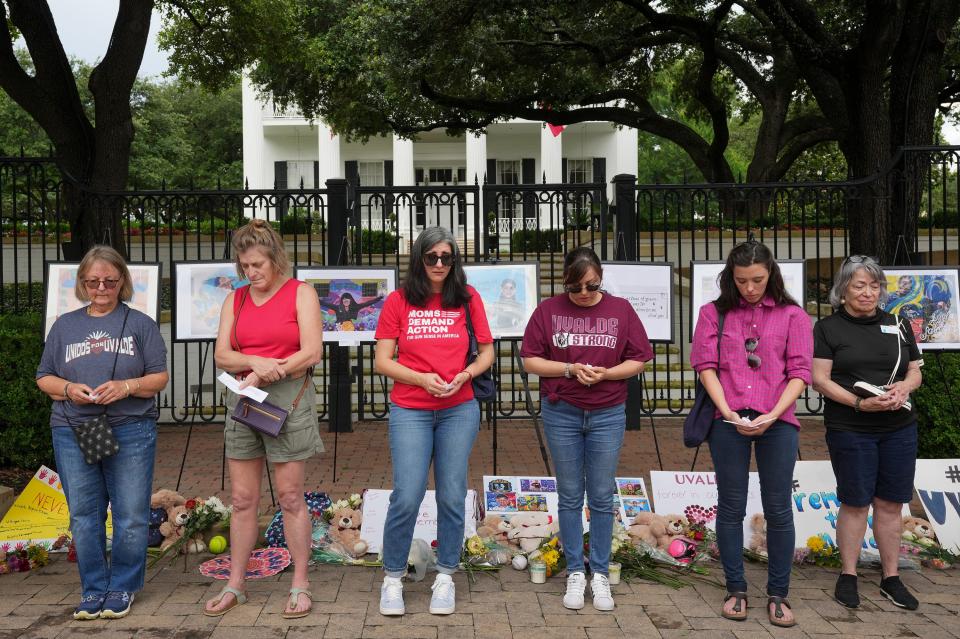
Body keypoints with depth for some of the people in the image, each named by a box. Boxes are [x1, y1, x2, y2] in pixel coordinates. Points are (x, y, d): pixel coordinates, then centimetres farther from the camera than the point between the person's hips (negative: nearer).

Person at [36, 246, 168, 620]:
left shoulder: (140, 324, 7)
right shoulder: (65, 326, 14)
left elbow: (159, 377, 3)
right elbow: (44, 378, 14)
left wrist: (126, 386, -15)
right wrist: (68, 389, -7)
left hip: (130, 431, -2)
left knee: (131, 517, 0)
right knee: (84, 517, 7)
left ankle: (122, 588, 15)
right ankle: (93, 589, 19)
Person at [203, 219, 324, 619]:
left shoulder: (300, 293, -2)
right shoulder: (235, 300, 10)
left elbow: (312, 352, -11)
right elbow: (222, 355, 2)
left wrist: (264, 376, -13)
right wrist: (257, 363, -17)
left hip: (288, 399, -4)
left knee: (290, 496, 1)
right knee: (242, 499, 8)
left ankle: (300, 586, 11)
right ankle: (235, 586, 19)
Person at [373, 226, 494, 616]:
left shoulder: (468, 299, 4)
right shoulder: (398, 302, 1)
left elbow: (487, 353, 8)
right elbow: (382, 361, -1)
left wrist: (465, 374, -11)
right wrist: (421, 379, -16)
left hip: (459, 410, 1)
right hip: (409, 412, -1)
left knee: (452, 497, 5)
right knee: (407, 498, -5)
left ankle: (445, 577, 20)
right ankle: (392, 579, 13)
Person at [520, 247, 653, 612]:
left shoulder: (620, 310, 1)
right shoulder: (548, 310, 0)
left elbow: (638, 361, 2)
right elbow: (530, 360, 0)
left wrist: (605, 373, -15)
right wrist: (568, 369, -14)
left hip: (608, 416, 0)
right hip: (561, 414, 0)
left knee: (602, 498, 6)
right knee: (570, 497, 8)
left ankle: (600, 575, 17)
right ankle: (575, 574, 18)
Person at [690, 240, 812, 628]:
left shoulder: (792, 315, 7)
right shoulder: (714, 313, 8)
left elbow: (800, 372, 0)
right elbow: (705, 364, 0)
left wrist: (772, 415, -13)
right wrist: (727, 412, -12)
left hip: (777, 422, 0)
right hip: (728, 422, 1)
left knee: (778, 509, 4)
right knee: (731, 507, 7)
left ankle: (778, 595, 16)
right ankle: (736, 590, 19)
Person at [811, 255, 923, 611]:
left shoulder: (898, 325, 12)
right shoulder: (828, 328, -1)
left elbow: (915, 371, 14)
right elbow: (820, 379, -8)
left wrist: (905, 386, -9)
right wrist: (860, 403, -19)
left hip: (899, 427, 4)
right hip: (850, 430, -4)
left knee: (891, 502, 7)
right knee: (855, 502, 2)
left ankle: (891, 578, 18)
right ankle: (848, 575, 16)